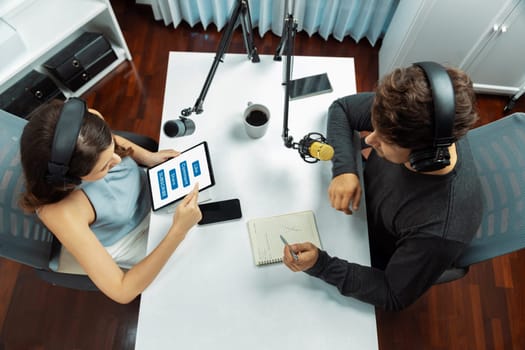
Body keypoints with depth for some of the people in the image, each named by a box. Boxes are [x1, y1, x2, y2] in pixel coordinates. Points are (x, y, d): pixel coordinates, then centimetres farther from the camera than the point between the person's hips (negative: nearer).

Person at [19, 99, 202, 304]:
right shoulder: (60, 210, -40)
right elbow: (123, 291, -33)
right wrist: (178, 231, -41)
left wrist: (149, 157, -18)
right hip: (134, 241, -4)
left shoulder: (92, 121, -29)